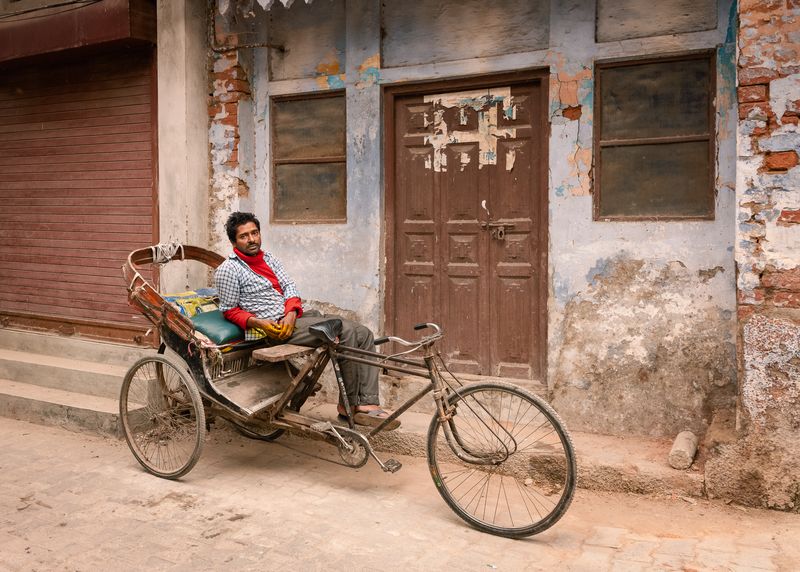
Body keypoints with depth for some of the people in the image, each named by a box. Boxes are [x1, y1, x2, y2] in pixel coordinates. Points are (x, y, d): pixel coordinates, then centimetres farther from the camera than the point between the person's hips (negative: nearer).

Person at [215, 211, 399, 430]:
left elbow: (289, 286, 11)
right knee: (345, 330, -24)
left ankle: (368, 404, -9)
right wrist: (257, 322, -19)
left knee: (363, 334, -5)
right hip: (273, 327, -8)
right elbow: (230, 311, -2)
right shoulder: (228, 270, -2)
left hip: (292, 318, 8)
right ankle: (349, 404, -13)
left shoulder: (269, 258, 19)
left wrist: (291, 313, -9)